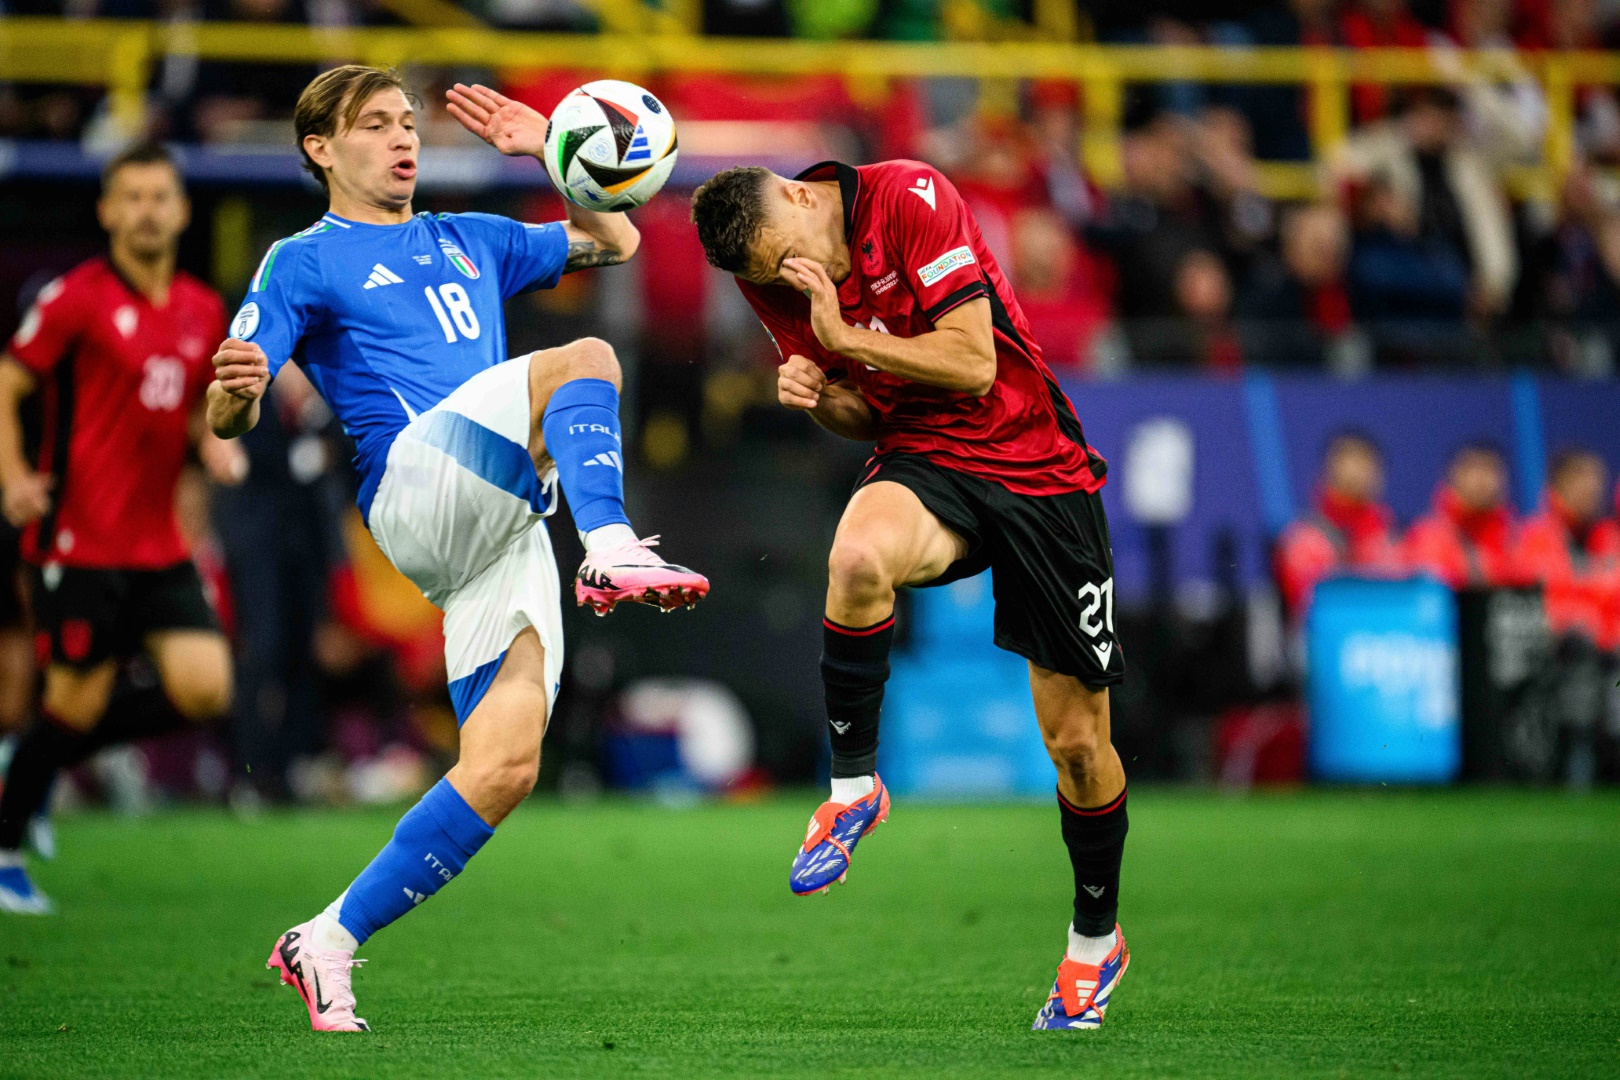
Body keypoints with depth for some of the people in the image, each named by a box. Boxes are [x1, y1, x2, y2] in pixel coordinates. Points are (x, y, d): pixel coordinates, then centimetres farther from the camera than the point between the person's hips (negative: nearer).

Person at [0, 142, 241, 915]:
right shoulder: (76, 298, -7)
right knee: (77, 700, -3)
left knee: (204, 689, -7)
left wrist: (216, 444, 1)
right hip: (79, 543, -5)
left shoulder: (203, 311, 10)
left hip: (160, 546, 6)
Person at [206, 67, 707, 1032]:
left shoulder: (471, 242, 29)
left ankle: (329, 942, -2)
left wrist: (550, 154, 19)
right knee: (583, 362, -27)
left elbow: (614, 242, 34)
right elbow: (229, 418, 2)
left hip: (506, 526, 6)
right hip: (418, 479, -6)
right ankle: (614, 553, -46)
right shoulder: (305, 263, 11)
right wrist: (235, 392, -23)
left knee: (505, 769, -9)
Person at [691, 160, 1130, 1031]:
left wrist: (848, 337, -19)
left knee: (1077, 739, 0)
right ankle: (852, 786, -16)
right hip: (924, 461, 3)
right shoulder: (774, 277, 0)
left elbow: (973, 365, -19)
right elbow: (869, 416, 11)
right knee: (857, 557, -36)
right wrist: (822, 397, -11)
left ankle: (1096, 937, 25)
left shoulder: (910, 199, -17)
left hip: (1037, 464, -3)